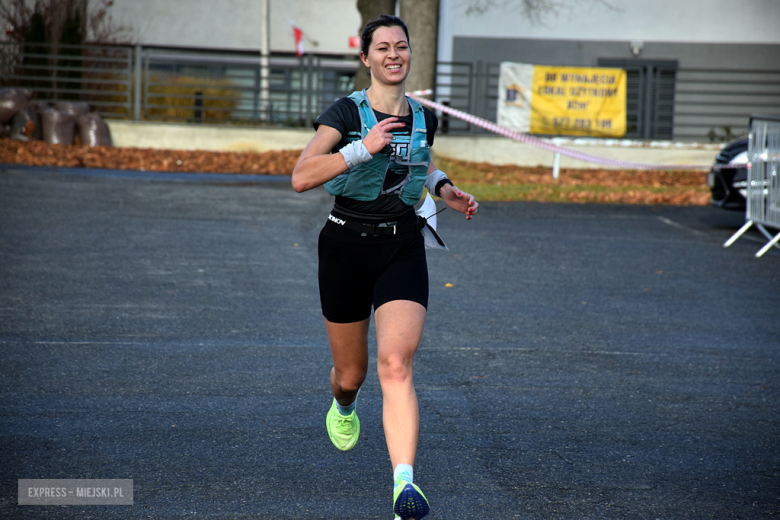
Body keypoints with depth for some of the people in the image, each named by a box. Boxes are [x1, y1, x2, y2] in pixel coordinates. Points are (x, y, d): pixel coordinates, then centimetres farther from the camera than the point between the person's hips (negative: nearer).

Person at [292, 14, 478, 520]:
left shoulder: (424, 118, 5)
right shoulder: (346, 112, -10)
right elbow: (301, 178, -22)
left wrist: (444, 188, 10)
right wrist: (364, 147, -29)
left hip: (403, 248, 1)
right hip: (347, 245, -1)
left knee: (397, 364, -19)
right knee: (352, 371, 13)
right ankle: (343, 405, 53)